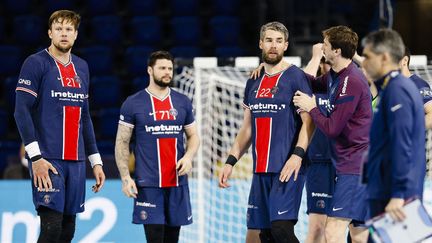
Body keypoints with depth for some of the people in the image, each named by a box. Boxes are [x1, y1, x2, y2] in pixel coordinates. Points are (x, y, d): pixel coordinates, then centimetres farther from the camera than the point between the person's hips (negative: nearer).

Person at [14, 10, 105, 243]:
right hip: (48, 161, -6)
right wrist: (35, 157, -18)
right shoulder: (36, 63, -4)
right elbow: (21, 111, -10)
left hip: (76, 162, 6)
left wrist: (95, 160, 17)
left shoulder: (81, 67, 16)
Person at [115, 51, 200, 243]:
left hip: (178, 182, 4)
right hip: (148, 184, -4)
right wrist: (125, 177, -9)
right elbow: (122, 142, 1)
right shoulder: (133, 103, 0)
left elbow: (193, 136, 17)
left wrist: (188, 157, -5)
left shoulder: (183, 103, 10)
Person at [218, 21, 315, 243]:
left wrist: (297, 154, -23)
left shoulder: (295, 77, -4)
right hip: (261, 170, 7)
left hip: (286, 169, -7)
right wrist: (230, 161, 13)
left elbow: (308, 121, -10)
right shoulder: (254, 82, 16)